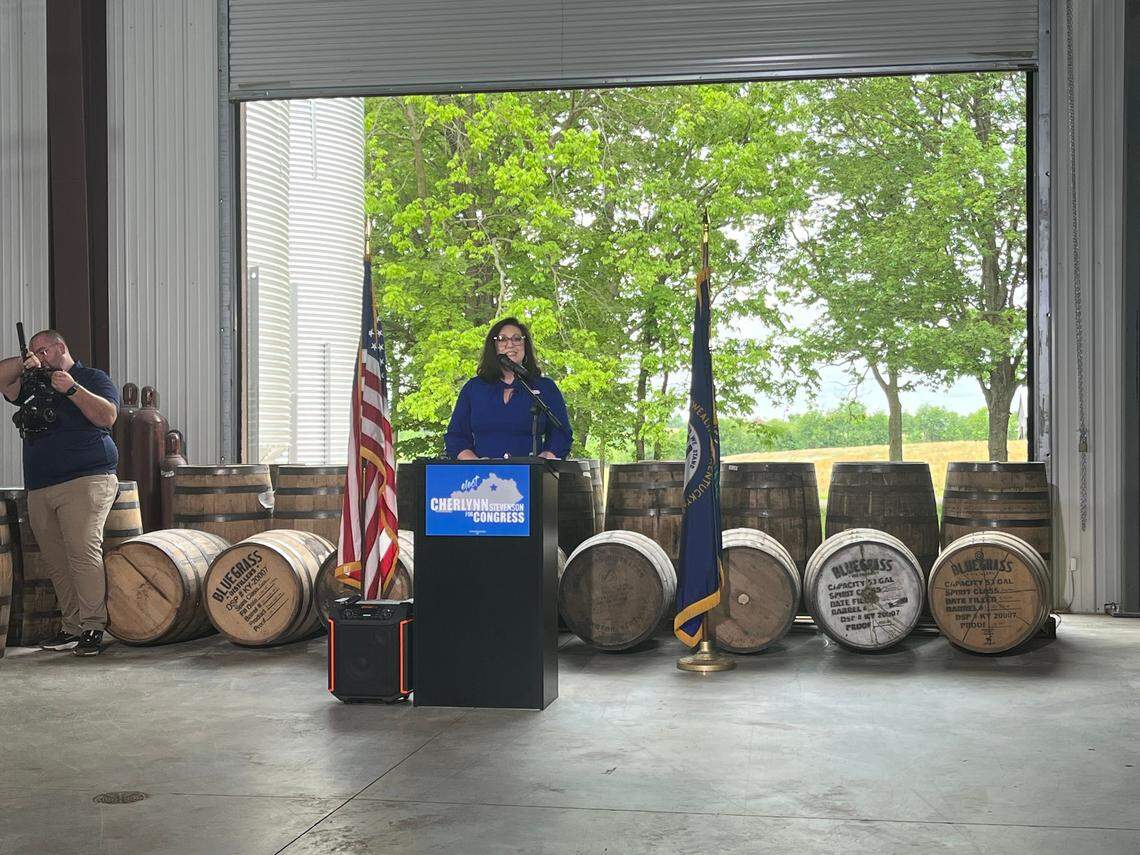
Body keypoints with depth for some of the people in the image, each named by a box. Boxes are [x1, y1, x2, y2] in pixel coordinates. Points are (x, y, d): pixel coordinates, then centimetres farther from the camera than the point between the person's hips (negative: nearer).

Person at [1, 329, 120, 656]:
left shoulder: (92, 378, 8)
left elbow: (108, 416, -7)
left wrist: (72, 388, -14)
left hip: (85, 481, -6)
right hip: (39, 489, 6)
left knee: (83, 552, -17)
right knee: (56, 563, 2)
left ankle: (93, 627, -16)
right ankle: (72, 628, 7)